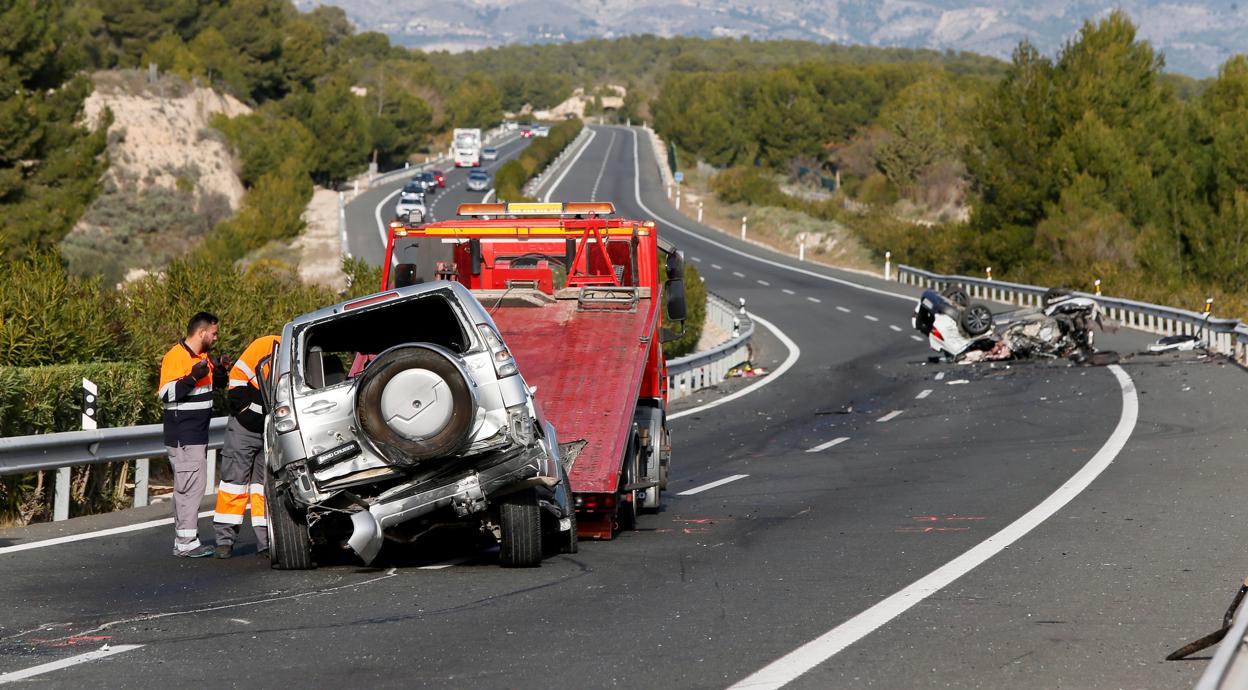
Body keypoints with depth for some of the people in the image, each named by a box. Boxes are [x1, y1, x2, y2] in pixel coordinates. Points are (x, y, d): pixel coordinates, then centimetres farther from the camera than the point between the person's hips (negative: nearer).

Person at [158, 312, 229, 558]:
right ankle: (186, 543, -12)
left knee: (187, 487, 12)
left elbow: (219, 385, 31)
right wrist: (193, 377, -30)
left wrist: (219, 373, 9)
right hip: (183, 436, -10)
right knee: (191, 485, -12)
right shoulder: (175, 357, -13)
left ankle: (183, 541, 17)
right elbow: (166, 394, -20)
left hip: (197, 434, 10)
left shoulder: (203, 357, 15)